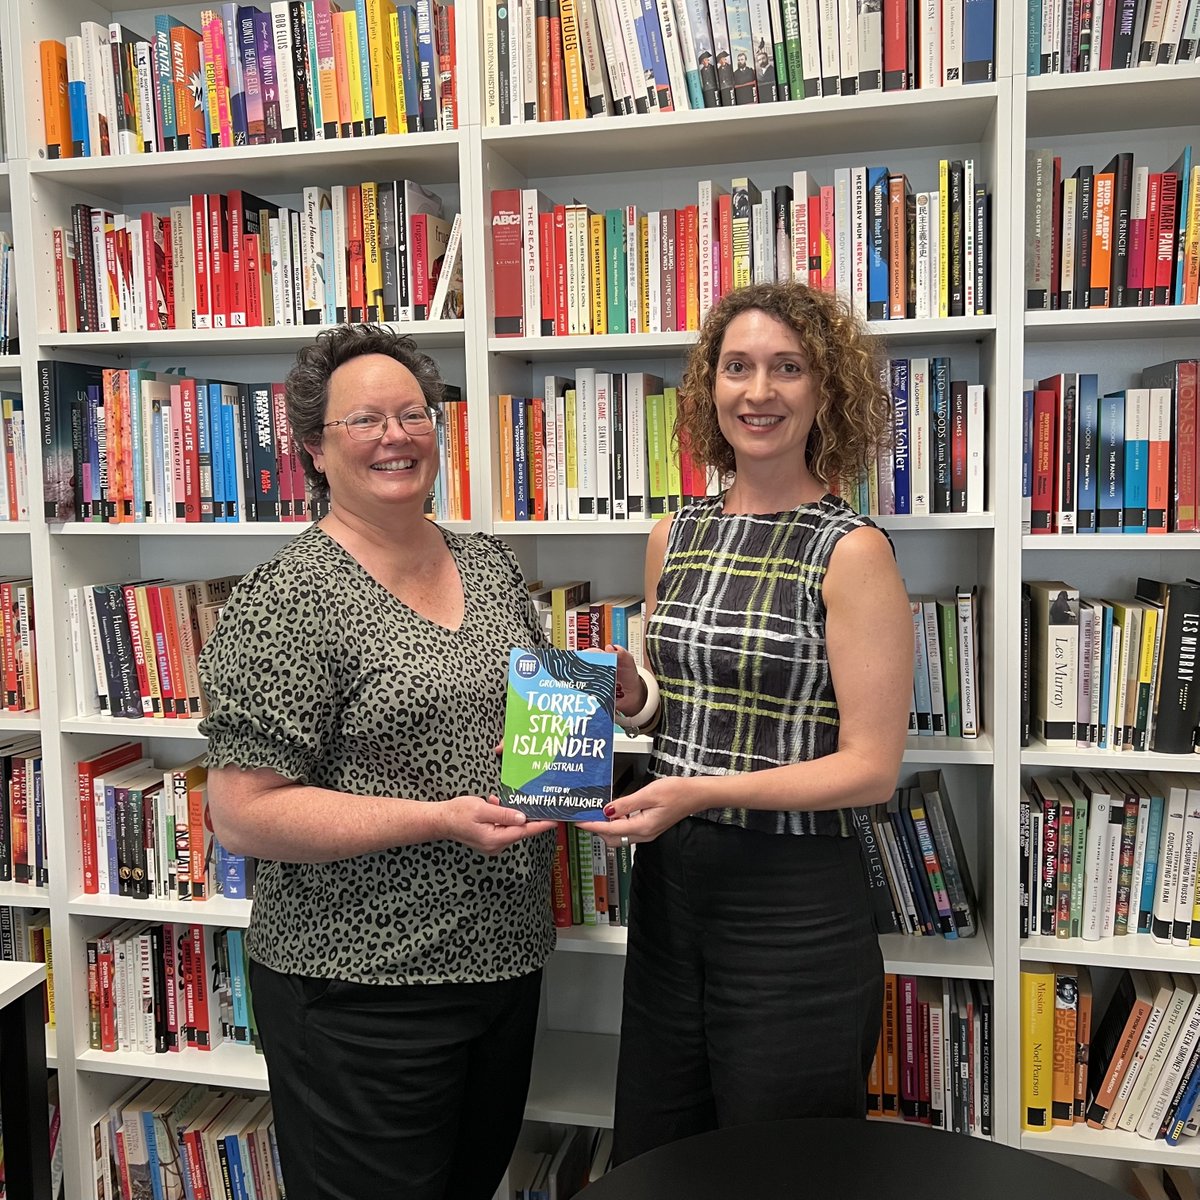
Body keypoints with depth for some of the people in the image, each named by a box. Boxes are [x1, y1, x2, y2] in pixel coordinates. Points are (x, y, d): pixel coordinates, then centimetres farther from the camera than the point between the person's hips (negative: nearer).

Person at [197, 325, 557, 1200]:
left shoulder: (491, 565, 5)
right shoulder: (288, 600, -15)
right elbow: (241, 815, -17)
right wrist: (439, 819, -23)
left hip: (506, 959, 7)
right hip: (363, 987, -6)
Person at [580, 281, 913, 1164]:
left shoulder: (851, 551, -12)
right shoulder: (675, 537, 5)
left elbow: (872, 768, -14)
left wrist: (703, 792, -22)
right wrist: (630, 695, -4)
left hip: (795, 902, -5)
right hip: (669, 885, 6)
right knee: (649, 1162, 21)